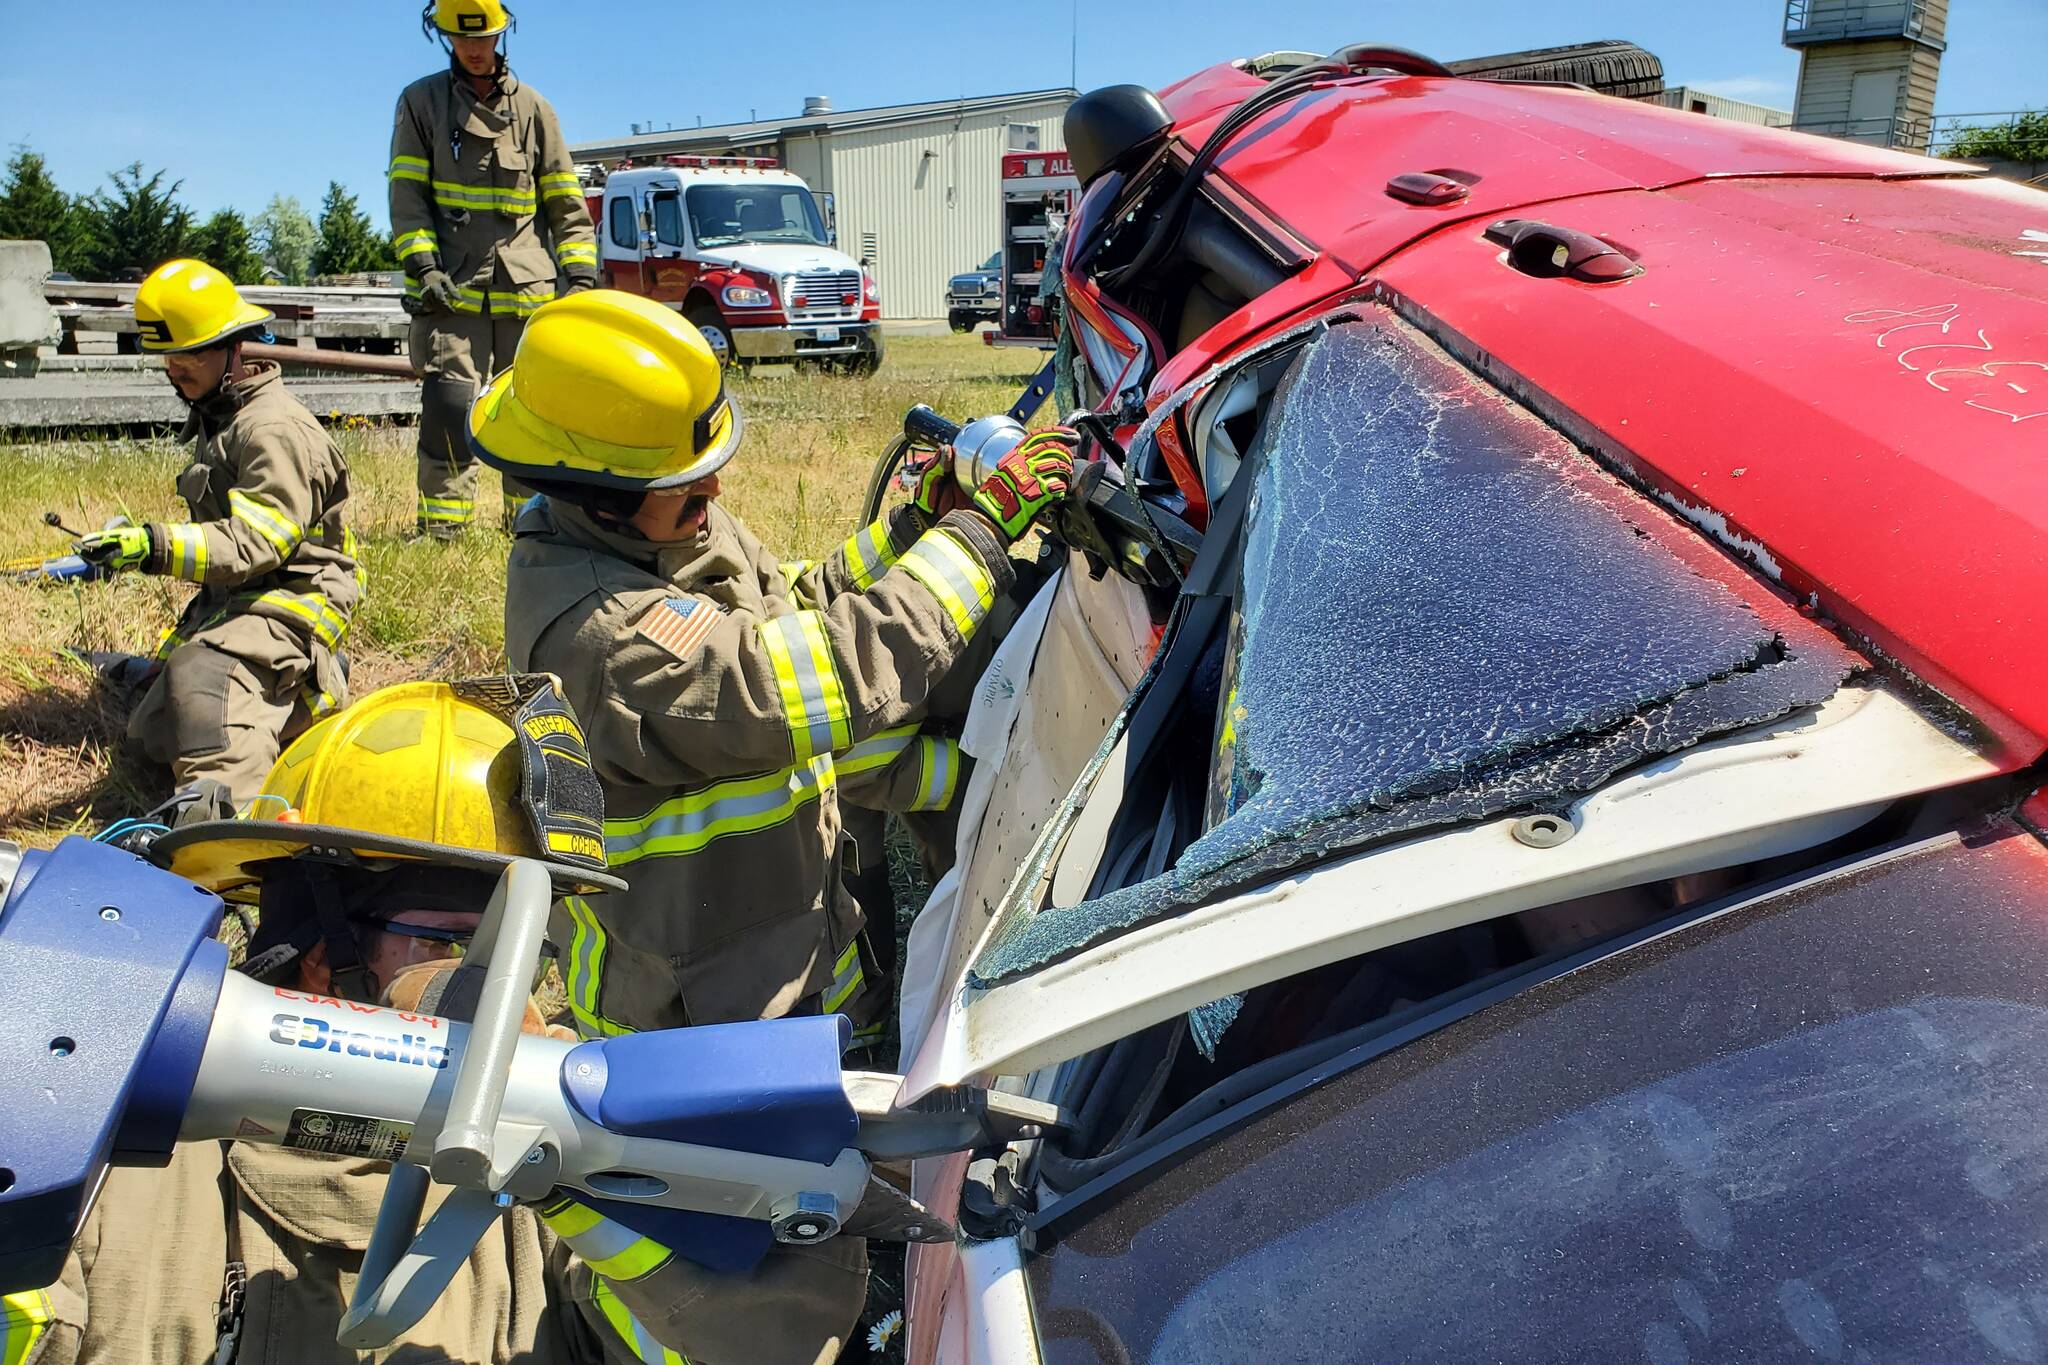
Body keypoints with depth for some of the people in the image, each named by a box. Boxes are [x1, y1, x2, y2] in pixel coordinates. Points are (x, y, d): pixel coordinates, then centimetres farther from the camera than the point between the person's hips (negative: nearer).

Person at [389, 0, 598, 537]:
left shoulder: (534, 109, 14)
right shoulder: (421, 102, 11)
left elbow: (566, 204, 13)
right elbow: (407, 197, 3)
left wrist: (579, 274, 2)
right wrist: (422, 266, -11)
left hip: (528, 291, 2)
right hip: (450, 292, -2)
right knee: (449, 409, -11)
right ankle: (442, 531, -5)